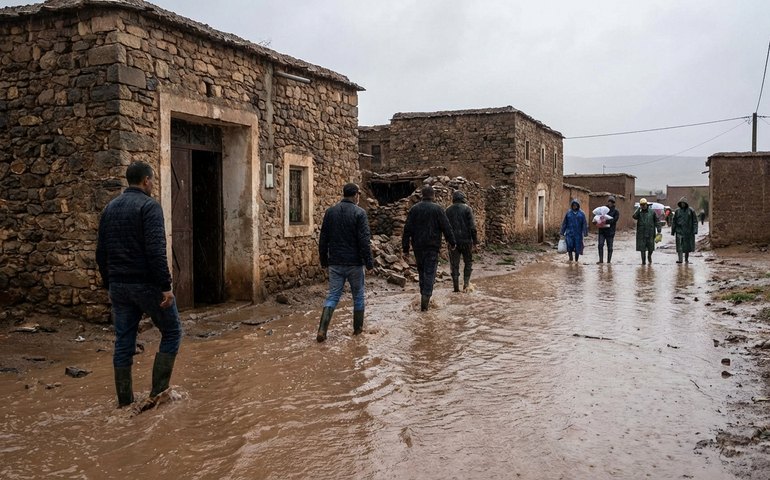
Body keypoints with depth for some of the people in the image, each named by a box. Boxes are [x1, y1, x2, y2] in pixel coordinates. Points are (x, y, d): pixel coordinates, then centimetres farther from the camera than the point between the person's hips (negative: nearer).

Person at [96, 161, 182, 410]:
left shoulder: (110, 208, 13)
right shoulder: (148, 206, -11)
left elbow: (101, 252, 15)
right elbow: (156, 250, -21)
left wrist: (109, 283, 21)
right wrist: (166, 286, -19)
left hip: (118, 285, 7)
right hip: (146, 284, -7)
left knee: (123, 342, 11)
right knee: (172, 332, 7)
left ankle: (124, 400, 16)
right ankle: (157, 391, 1)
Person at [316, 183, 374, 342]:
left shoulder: (330, 211, 5)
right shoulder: (359, 213, -10)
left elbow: (323, 238, 8)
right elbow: (365, 240, -14)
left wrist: (323, 260, 16)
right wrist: (369, 261, -7)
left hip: (335, 263, 4)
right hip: (354, 263, -3)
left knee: (332, 295, 5)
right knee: (358, 296, 13)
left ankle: (322, 330, -8)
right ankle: (358, 328, 22)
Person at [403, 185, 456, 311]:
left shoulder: (414, 209, 3)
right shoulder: (437, 209, -6)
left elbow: (407, 230, 1)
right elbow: (446, 227, -5)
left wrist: (405, 248, 5)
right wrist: (451, 242, 8)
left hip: (418, 246, 3)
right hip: (432, 246, -3)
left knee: (421, 271, 16)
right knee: (430, 272, -2)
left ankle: (424, 295, 22)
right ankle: (426, 297, -13)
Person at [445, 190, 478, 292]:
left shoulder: (448, 210, 6)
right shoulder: (467, 209, -5)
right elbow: (472, 226, -10)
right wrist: (475, 240, -5)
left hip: (453, 241, 2)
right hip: (466, 240, -2)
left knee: (454, 265, 6)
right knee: (468, 262, 13)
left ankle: (456, 286, 6)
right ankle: (466, 283, 3)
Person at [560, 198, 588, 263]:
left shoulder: (581, 213, 3)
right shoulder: (568, 213, 5)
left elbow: (585, 224, 2)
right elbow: (564, 223, 9)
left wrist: (585, 233, -5)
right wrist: (562, 232, 8)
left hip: (578, 233, 0)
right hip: (569, 233, 0)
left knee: (577, 247, 3)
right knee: (569, 245, -17)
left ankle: (576, 261, 16)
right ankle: (570, 257, 3)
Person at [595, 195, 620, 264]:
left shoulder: (616, 211, 3)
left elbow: (614, 220, -11)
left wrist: (606, 221, -24)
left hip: (610, 231, -2)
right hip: (602, 230, 2)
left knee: (609, 247, 4)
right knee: (600, 245, -8)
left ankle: (609, 260, 10)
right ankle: (601, 260, -5)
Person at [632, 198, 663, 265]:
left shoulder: (652, 212, 4)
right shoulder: (639, 212, 4)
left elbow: (656, 221, 6)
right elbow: (634, 216, -17)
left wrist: (658, 230, -1)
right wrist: (639, 209, -14)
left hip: (650, 233, 0)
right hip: (641, 234, 0)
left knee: (651, 248, 3)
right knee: (642, 248, 0)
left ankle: (649, 256, 32)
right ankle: (643, 261, 11)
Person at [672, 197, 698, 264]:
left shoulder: (691, 210, 1)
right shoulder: (677, 211, 6)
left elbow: (695, 221, 1)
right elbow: (674, 222, 11)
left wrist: (695, 230, -8)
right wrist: (673, 231, 9)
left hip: (688, 231, 0)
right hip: (679, 231, 0)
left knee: (688, 245, 8)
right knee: (679, 245, -10)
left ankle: (686, 259, 20)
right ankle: (680, 259, -14)